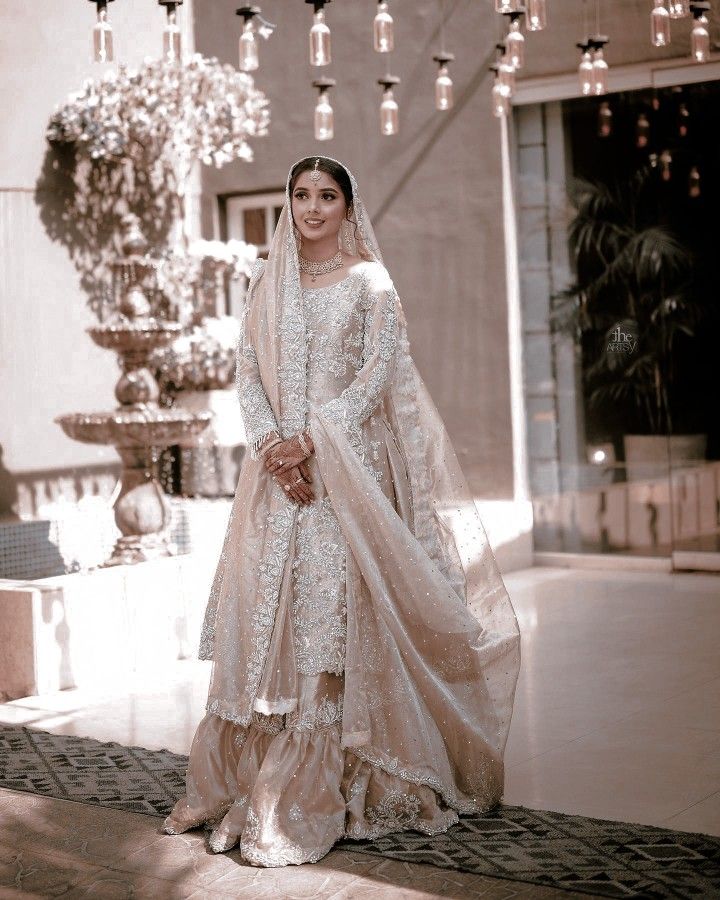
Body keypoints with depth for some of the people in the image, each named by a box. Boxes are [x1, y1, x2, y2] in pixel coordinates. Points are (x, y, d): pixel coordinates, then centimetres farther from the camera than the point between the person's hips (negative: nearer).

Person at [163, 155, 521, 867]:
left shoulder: (368, 280, 3)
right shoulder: (267, 283, 14)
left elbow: (379, 372, -7)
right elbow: (246, 372, 8)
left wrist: (312, 440, -15)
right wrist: (273, 445, -9)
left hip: (347, 465, -4)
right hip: (279, 465, 4)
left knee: (332, 607, -9)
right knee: (267, 608, 0)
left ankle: (320, 791, -5)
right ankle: (248, 779, 6)